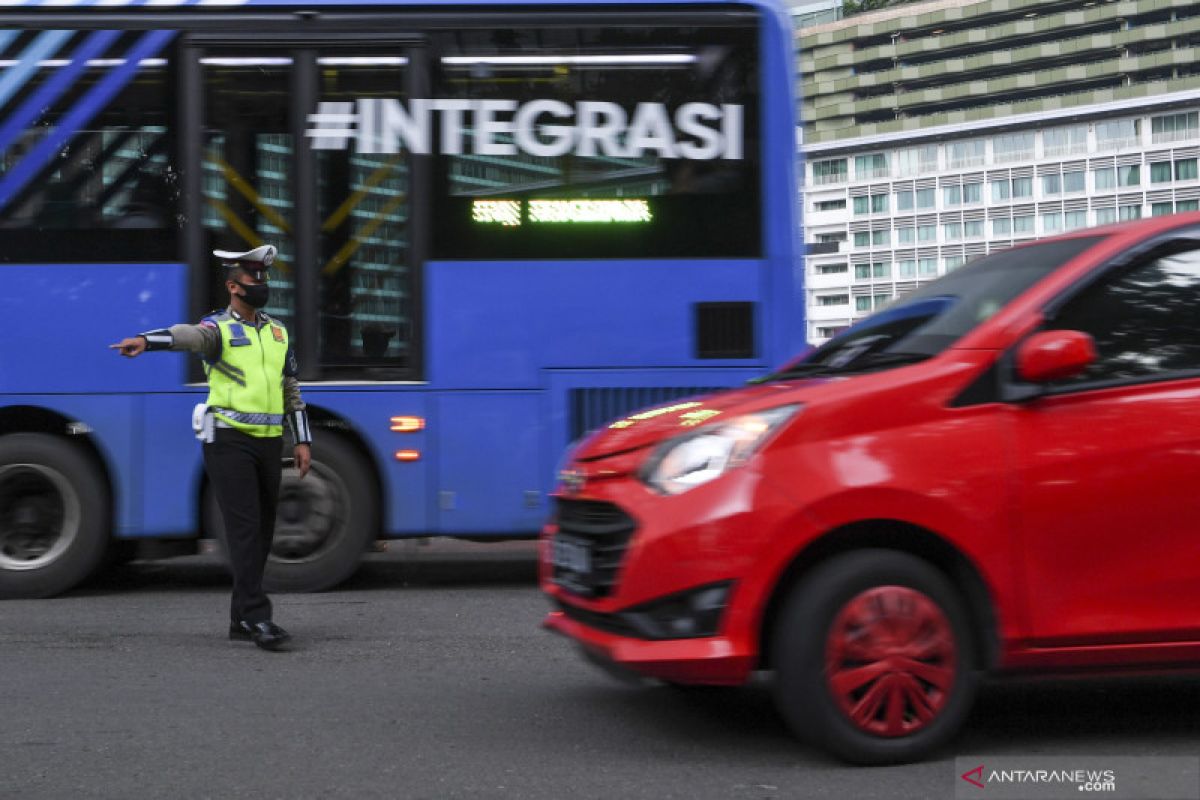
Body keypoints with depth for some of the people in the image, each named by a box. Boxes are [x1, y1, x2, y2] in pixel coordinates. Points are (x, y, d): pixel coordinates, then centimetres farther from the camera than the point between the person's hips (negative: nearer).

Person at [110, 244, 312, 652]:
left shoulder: (277, 331, 16)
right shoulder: (218, 328, -3)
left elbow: (292, 389, 19)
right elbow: (188, 335, -26)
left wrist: (303, 440, 13)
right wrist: (145, 340, -47)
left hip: (269, 441, 6)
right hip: (229, 439, -6)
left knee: (262, 530, 7)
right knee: (244, 528, -13)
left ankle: (241, 620, 16)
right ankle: (257, 618, -15)